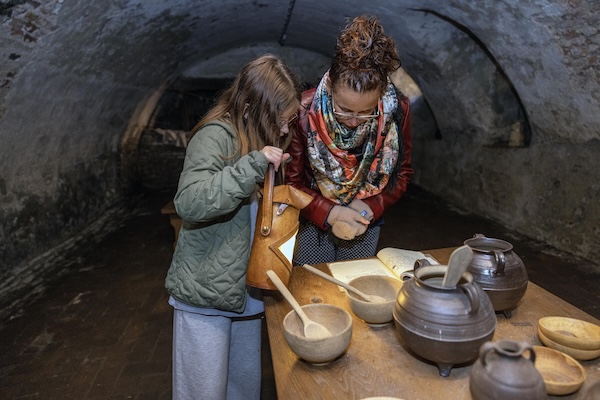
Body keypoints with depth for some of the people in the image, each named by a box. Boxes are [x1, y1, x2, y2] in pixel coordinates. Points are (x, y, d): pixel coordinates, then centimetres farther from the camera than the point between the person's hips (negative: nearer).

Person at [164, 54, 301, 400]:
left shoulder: (259, 139, 12)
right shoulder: (216, 135, -15)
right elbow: (189, 203, -30)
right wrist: (255, 163, -30)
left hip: (245, 290, 8)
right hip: (206, 294, -8)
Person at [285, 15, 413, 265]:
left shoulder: (397, 110, -18)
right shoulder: (305, 112, -24)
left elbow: (402, 173, -3)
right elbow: (292, 182, -13)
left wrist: (370, 208, -17)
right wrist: (329, 213, -24)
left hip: (365, 218, 2)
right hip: (315, 217, -1)